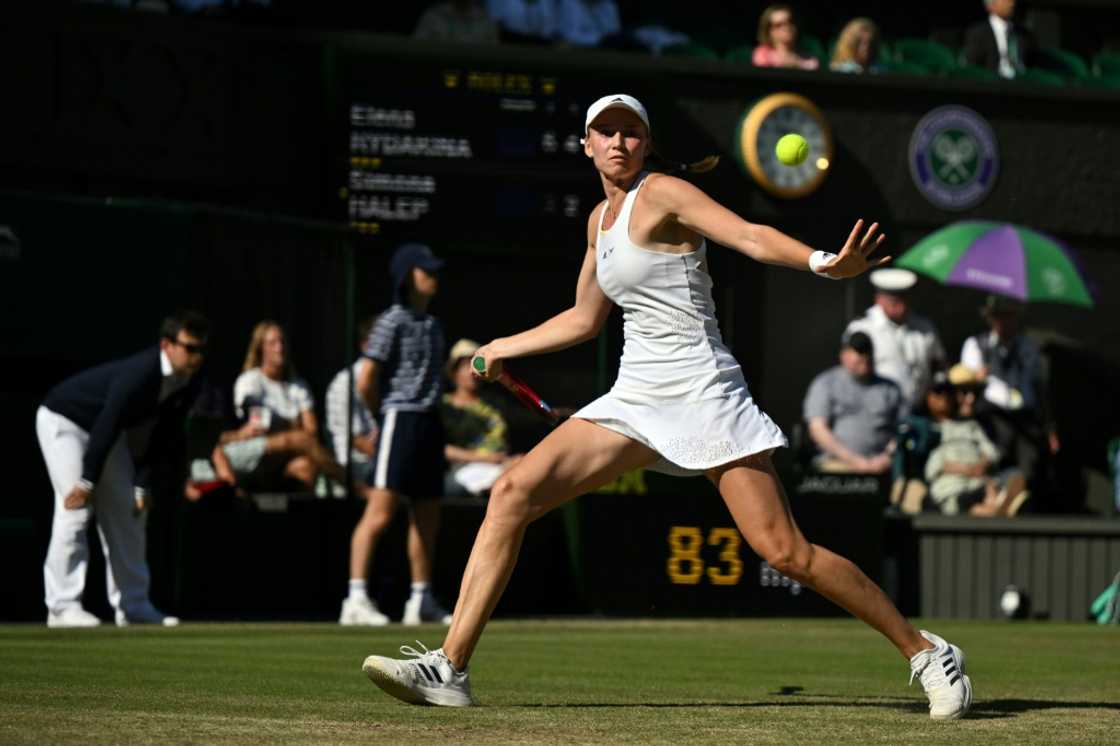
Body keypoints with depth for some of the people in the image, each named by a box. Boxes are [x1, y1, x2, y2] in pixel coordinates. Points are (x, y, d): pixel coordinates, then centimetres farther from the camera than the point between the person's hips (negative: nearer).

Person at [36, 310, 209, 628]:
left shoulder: (188, 384, -12)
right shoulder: (138, 374, -36)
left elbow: (162, 435, -4)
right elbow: (108, 424, -33)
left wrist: (142, 485, -7)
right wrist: (87, 482, -29)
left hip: (106, 430, 8)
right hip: (64, 421, -8)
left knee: (128, 513, 6)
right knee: (75, 508, -18)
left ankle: (132, 605, 11)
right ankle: (62, 606, -18)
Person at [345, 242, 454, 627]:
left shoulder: (433, 325, 15)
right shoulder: (392, 322, -9)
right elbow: (366, 381, -12)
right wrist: (386, 415, 1)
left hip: (430, 422, 8)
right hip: (400, 420, -8)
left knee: (427, 517, 10)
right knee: (380, 511, -14)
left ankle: (422, 600, 17)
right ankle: (357, 597, -17)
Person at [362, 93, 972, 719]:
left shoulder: (661, 194, -6)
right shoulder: (600, 219, 16)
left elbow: (751, 236, -21)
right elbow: (584, 320, 31)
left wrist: (824, 262, -38)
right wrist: (503, 348, 38)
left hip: (702, 392, -7)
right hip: (636, 397, 7)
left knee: (785, 552, -14)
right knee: (513, 493, -6)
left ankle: (923, 651, 0)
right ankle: (451, 669, -5)